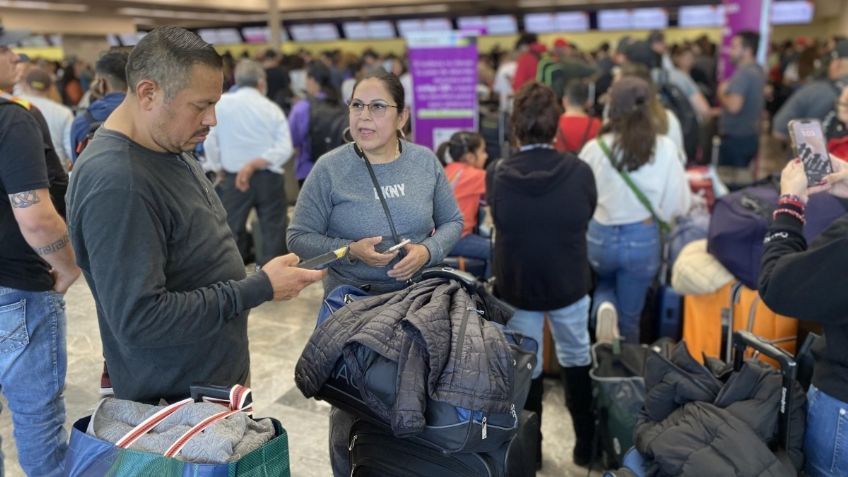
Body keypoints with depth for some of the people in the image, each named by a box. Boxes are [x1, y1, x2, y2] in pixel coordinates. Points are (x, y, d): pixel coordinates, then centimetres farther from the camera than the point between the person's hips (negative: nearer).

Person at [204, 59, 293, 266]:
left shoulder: (221, 103, 0)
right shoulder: (272, 108, 4)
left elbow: (209, 141, -1)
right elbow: (285, 148, -6)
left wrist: (218, 169, 12)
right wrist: (255, 164, -9)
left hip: (234, 177, 0)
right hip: (270, 177, 1)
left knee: (232, 230, 8)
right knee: (273, 230, 7)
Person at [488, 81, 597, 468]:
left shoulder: (496, 175, -16)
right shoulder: (580, 171, -17)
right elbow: (586, 218, 1)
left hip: (516, 286, 0)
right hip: (569, 284, 0)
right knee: (577, 360, 20)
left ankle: (529, 450, 30)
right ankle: (586, 446, 33)